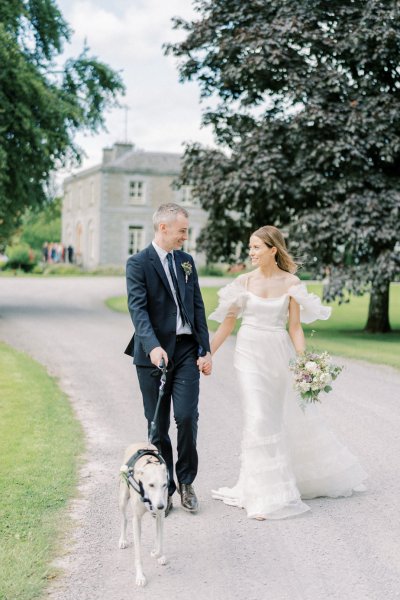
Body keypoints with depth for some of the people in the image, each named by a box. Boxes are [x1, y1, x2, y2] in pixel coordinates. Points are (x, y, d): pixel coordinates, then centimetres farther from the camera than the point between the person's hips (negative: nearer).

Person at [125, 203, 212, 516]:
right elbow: (138, 308, -16)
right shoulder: (138, 263, -5)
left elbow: (198, 307, 12)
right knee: (158, 426, 6)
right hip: (154, 353, -3)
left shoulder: (186, 261, 12)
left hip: (186, 351, 3)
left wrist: (205, 350, 5)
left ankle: (186, 481, 14)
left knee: (187, 417, -7)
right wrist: (153, 346, -31)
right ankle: (164, 488, 18)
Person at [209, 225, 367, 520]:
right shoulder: (244, 282, -1)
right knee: (260, 419, -4)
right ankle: (267, 493, 9)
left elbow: (295, 327, -3)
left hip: (280, 352, 0)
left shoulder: (291, 282, -3)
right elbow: (228, 322, 3)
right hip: (251, 352, 0)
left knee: (296, 415, 12)